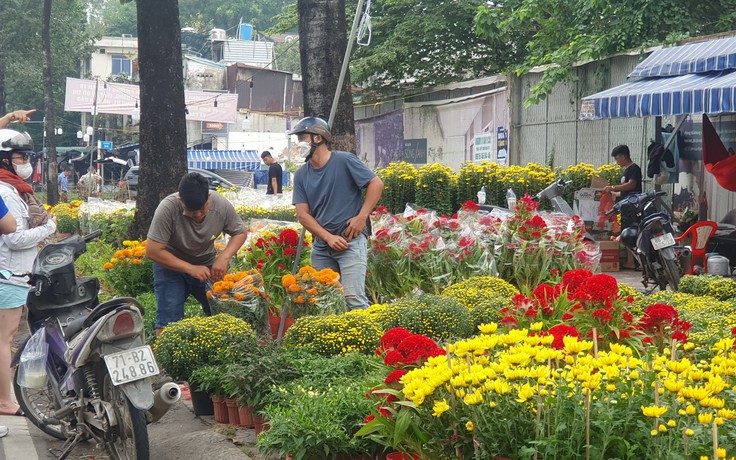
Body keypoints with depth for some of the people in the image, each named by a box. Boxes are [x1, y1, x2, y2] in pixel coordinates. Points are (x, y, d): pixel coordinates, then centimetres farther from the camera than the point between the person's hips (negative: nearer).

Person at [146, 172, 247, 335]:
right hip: (171, 264, -3)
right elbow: (153, 251, -28)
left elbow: (240, 232, -4)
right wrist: (190, 268, -31)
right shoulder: (167, 209, -31)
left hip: (206, 263, 3)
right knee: (168, 321, -12)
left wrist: (224, 257, -23)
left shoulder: (222, 205, -21)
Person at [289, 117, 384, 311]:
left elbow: (376, 184, -5)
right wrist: (329, 237, -10)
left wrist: (361, 217, -12)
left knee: (353, 298, -15)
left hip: (351, 239, -5)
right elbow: (303, 214, 3)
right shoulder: (301, 175, 8)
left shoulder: (344, 161, -5)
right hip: (321, 243, 6)